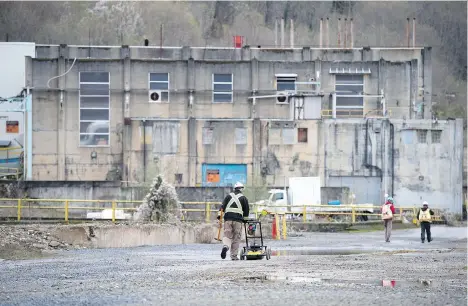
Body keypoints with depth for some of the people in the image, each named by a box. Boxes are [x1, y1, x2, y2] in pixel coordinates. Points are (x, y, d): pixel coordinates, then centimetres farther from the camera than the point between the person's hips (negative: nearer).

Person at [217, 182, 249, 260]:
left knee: (227, 235, 4)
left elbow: (223, 206, 5)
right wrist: (245, 219, 19)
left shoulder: (228, 196, 14)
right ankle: (234, 256, 4)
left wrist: (219, 215, 1)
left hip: (228, 219, 2)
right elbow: (246, 210, 9)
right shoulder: (243, 198, 9)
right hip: (238, 219, -2)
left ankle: (225, 246, -28)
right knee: (236, 238, 5)